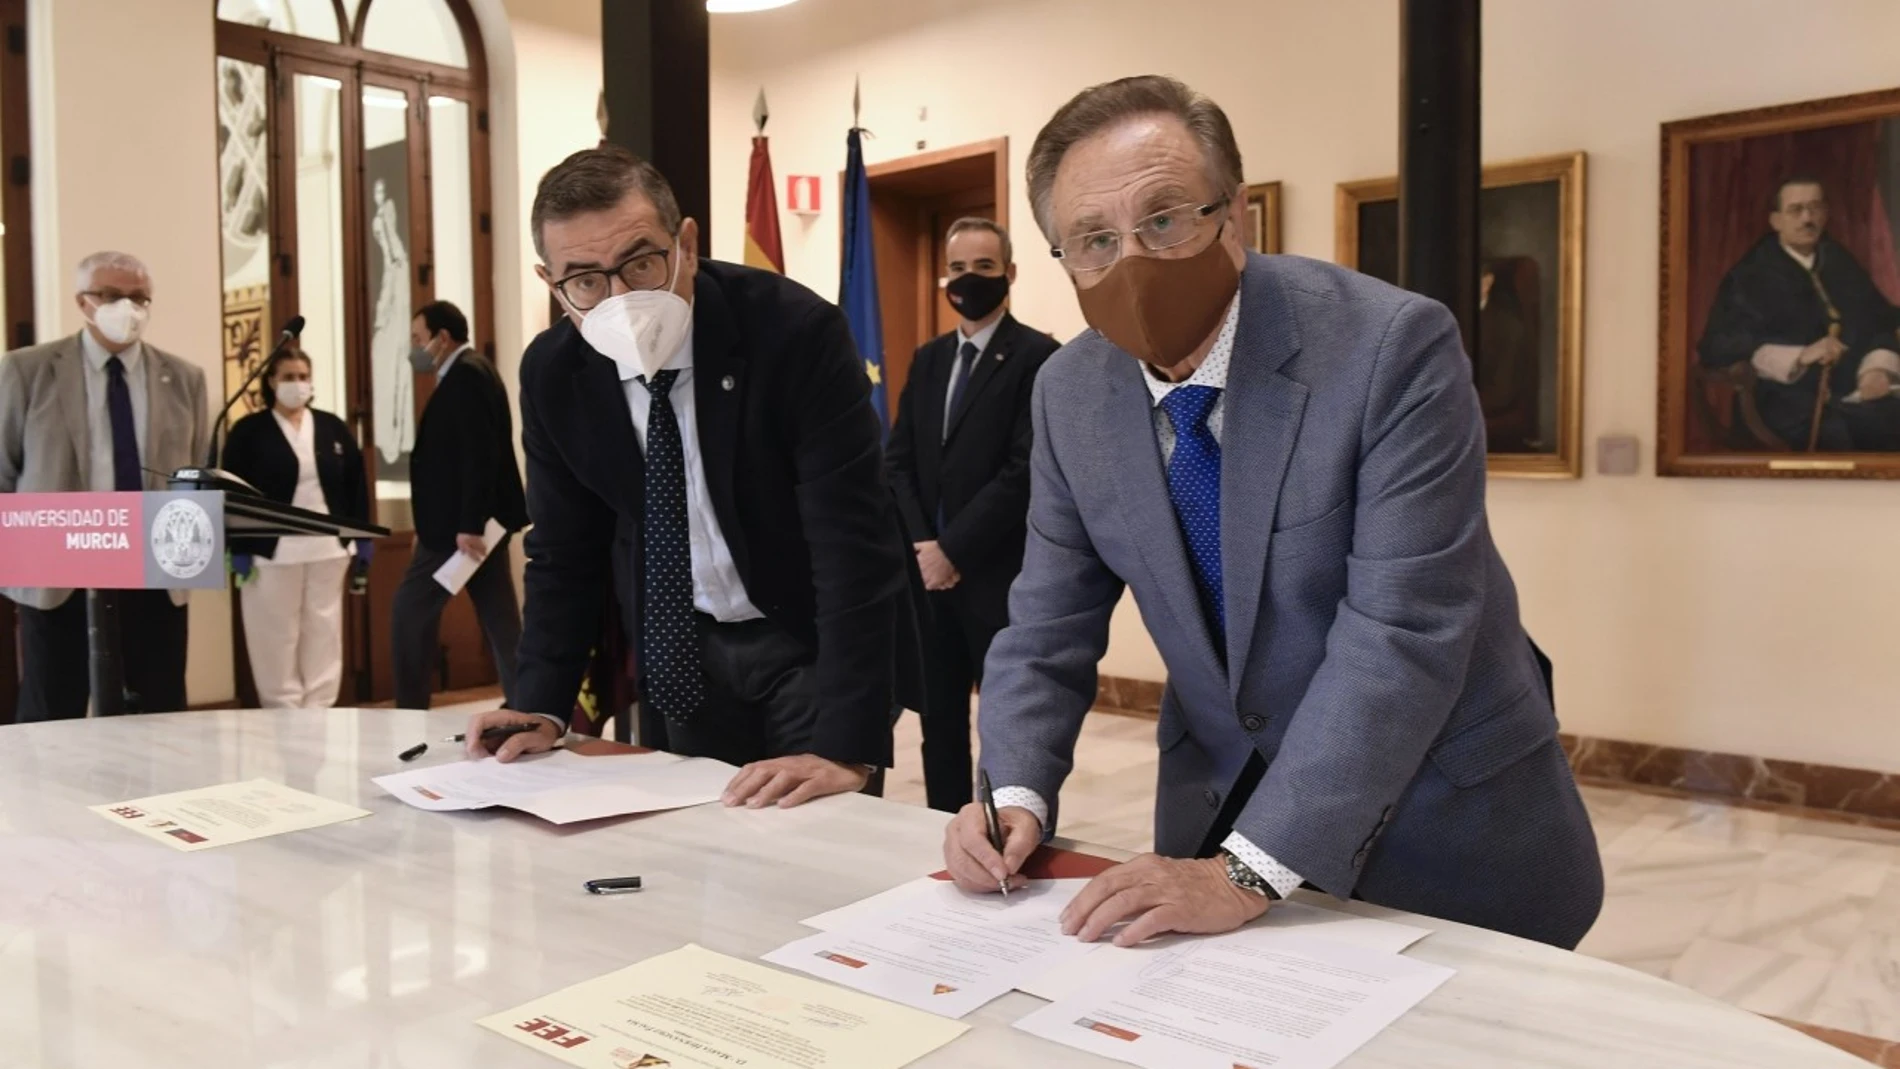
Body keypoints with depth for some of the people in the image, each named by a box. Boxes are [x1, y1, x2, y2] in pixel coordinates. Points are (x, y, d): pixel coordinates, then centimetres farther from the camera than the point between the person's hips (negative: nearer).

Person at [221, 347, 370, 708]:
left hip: (328, 549, 3)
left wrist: (363, 539, 5)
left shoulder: (333, 428, 9)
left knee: (323, 637, 7)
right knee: (278, 640, 1)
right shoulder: (248, 431, -1)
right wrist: (239, 549, -9)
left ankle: (318, 712, 15)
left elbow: (356, 484, 10)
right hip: (272, 553, -3)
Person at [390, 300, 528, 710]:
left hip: (461, 524, -10)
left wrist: (468, 525, -25)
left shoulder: (467, 373, -13)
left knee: (410, 615, 0)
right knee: (500, 621, 8)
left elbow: (480, 454, -22)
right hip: (473, 521, 10)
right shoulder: (466, 373, 18)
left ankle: (410, 714, 8)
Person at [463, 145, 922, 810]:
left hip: (812, 639, -4)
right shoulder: (551, 373, -8)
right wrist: (542, 705, -9)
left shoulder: (795, 331, -24)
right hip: (683, 649, 4)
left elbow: (855, 541, -29)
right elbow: (564, 550, 3)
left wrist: (844, 749, -35)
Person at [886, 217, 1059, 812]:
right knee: (940, 722, 13)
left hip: (1002, 576, -6)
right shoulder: (927, 359, 15)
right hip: (930, 572, 6)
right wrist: (922, 546, -4)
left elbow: (1026, 472, -15)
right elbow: (899, 462, 10)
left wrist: (953, 550, -14)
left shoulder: (1038, 357, -6)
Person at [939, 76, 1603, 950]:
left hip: (1444, 816, -3)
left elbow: (1401, 632, -28)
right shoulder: (1070, 392, -7)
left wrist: (1249, 872, -32)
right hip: (1221, 803, 4)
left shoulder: (1391, 346, -23)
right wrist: (1015, 796, -16)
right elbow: (1049, 628, 0)